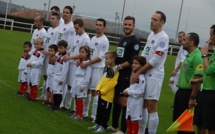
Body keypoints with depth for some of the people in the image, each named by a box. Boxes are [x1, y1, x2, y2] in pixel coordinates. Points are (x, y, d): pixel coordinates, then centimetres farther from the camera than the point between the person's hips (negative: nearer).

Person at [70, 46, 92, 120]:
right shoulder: (80, 62, 17)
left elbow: (87, 76, -16)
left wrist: (83, 86, -18)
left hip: (81, 84, -8)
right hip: (76, 83, 8)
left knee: (79, 99, -2)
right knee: (76, 99, 12)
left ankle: (80, 115, 6)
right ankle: (77, 113, 21)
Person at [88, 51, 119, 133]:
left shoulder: (116, 71, -19)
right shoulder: (107, 68, 11)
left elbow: (112, 83, -22)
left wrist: (102, 91, -18)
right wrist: (98, 89, 2)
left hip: (108, 95, -9)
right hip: (101, 94, 9)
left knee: (105, 112, 2)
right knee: (99, 110, 18)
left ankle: (103, 126, 11)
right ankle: (97, 124, 29)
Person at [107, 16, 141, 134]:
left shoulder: (135, 41, -7)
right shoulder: (122, 39, 18)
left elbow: (132, 61, -15)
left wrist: (118, 67, -16)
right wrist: (112, 67, 9)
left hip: (126, 77, -8)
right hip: (117, 75, 8)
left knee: (124, 102, -9)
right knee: (116, 100, 13)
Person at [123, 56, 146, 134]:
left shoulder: (141, 78, -19)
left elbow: (140, 91, -22)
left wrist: (129, 92, -18)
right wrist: (126, 90, 0)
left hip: (137, 102, -9)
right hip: (130, 100, 9)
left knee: (134, 121, 1)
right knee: (128, 120, 15)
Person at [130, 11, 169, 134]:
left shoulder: (163, 37, -13)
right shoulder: (151, 35, 14)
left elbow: (155, 61, -17)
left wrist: (138, 73, -14)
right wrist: (135, 72, 4)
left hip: (154, 75, -9)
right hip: (144, 74, 9)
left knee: (151, 108, -7)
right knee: (142, 105, 14)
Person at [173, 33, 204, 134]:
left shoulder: (197, 57, -19)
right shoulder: (189, 56, 13)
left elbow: (198, 79, -24)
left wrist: (193, 98, -25)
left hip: (188, 93, -10)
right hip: (181, 92, 10)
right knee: (178, 120, 17)